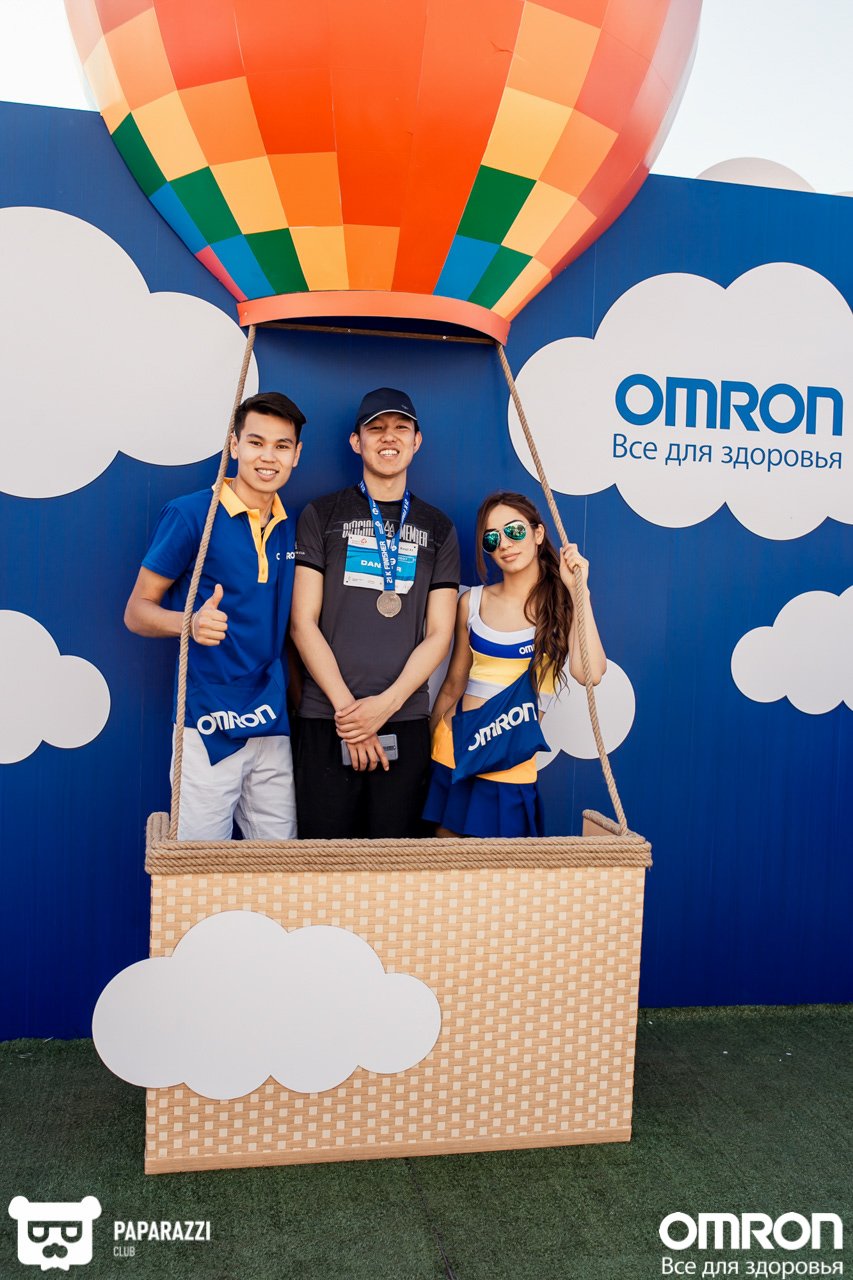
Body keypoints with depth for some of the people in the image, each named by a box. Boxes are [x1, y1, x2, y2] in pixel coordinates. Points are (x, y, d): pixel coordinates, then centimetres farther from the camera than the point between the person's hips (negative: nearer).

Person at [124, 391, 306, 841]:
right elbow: (137, 610, -4)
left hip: (274, 726, 5)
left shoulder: (291, 529, 11)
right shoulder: (190, 514, -6)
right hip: (209, 727, -5)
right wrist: (190, 622, -25)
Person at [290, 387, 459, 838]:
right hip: (327, 718, -1)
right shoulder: (322, 515, 7)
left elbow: (439, 633, 5)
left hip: (404, 721, 2)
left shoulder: (438, 528, 12)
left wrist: (386, 704, -9)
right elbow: (303, 622, 0)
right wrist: (345, 707, -9)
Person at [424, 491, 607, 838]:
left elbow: (589, 673, -21)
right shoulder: (473, 602, 4)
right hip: (452, 750, 3)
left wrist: (578, 591, -20)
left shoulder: (561, 604, -3)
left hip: (510, 766, -2)